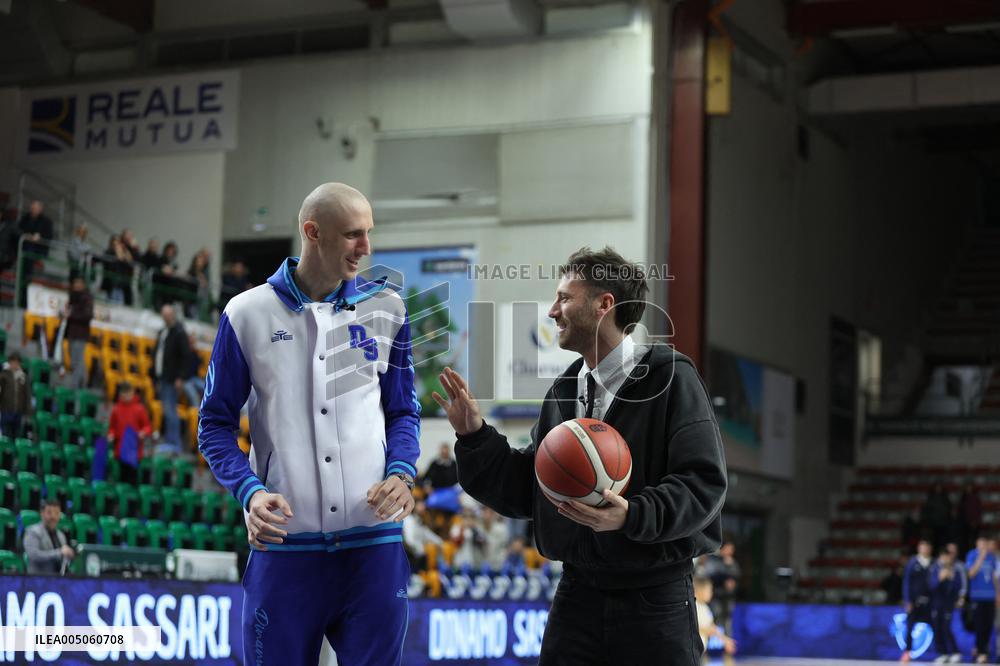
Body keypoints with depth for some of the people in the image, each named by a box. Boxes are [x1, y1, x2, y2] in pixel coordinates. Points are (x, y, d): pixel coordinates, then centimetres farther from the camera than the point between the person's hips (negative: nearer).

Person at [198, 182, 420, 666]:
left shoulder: (385, 308, 7)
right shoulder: (248, 314, 1)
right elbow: (216, 422, 6)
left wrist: (401, 472, -4)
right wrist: (249, 491, -10)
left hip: (374, 541, 2)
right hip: (285, 543, -2)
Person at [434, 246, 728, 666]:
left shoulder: (669, 379, -7)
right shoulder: (564, 390, 12)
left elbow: (704, 484, -15)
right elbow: (523, 493, 13)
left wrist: (633, 516, -29)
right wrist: (473, 434, 2)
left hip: (654, 598, -5)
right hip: (577, 594, 5)